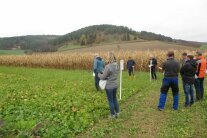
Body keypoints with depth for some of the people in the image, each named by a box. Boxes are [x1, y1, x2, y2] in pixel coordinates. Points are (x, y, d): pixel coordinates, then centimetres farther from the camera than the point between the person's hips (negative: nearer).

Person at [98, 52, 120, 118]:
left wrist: (99, 74, 4)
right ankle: (117, 113, 33)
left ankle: (113, 115, 25)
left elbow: (103, 77, -17)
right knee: (115, 99, 23)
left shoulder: (108, 67, -26)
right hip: (115, 85, 7)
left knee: (110, 101, 10)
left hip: (109, 86, -7)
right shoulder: (117, 65, -3)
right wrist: (103, 72, 9)